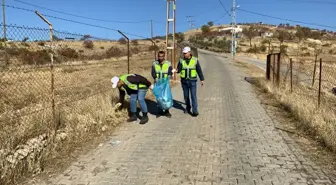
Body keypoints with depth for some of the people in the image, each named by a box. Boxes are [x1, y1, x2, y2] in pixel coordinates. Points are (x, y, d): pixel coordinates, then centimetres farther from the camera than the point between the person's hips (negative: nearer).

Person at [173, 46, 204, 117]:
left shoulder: (195, 60, -2)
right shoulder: (181, 60, 1)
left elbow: (199, 70, 3)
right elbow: (178, 69, -5)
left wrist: (202, 79, 3)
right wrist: (176, 70, -28)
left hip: (192, 81, -2)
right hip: (184, 81, 2)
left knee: (193, 96, -7)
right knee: (186, 96, 11)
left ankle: (195, 111, -4)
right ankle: (188, 107, 30)